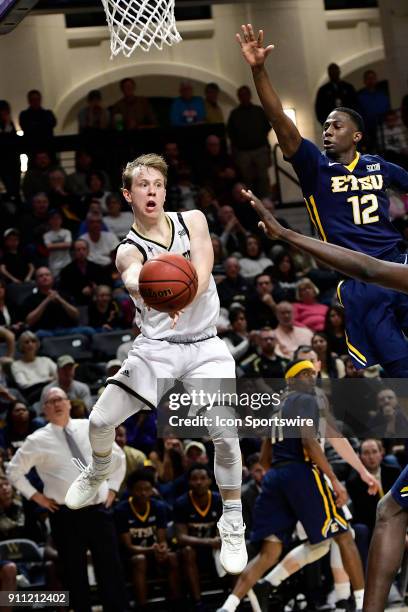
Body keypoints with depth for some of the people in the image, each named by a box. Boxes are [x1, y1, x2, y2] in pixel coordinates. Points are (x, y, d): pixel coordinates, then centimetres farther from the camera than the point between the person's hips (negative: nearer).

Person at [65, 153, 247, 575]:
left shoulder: (193, 221, -1)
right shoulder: (129, 250, -8)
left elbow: (202, 274, -16)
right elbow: (133, 276, -33)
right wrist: (142, 285, -59)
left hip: (203, 346, 0)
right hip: (155, 347, 0)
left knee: (225, 434, -17)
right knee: (100, 420, -2)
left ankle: (232, 526, 1)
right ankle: (98, 472, 34)